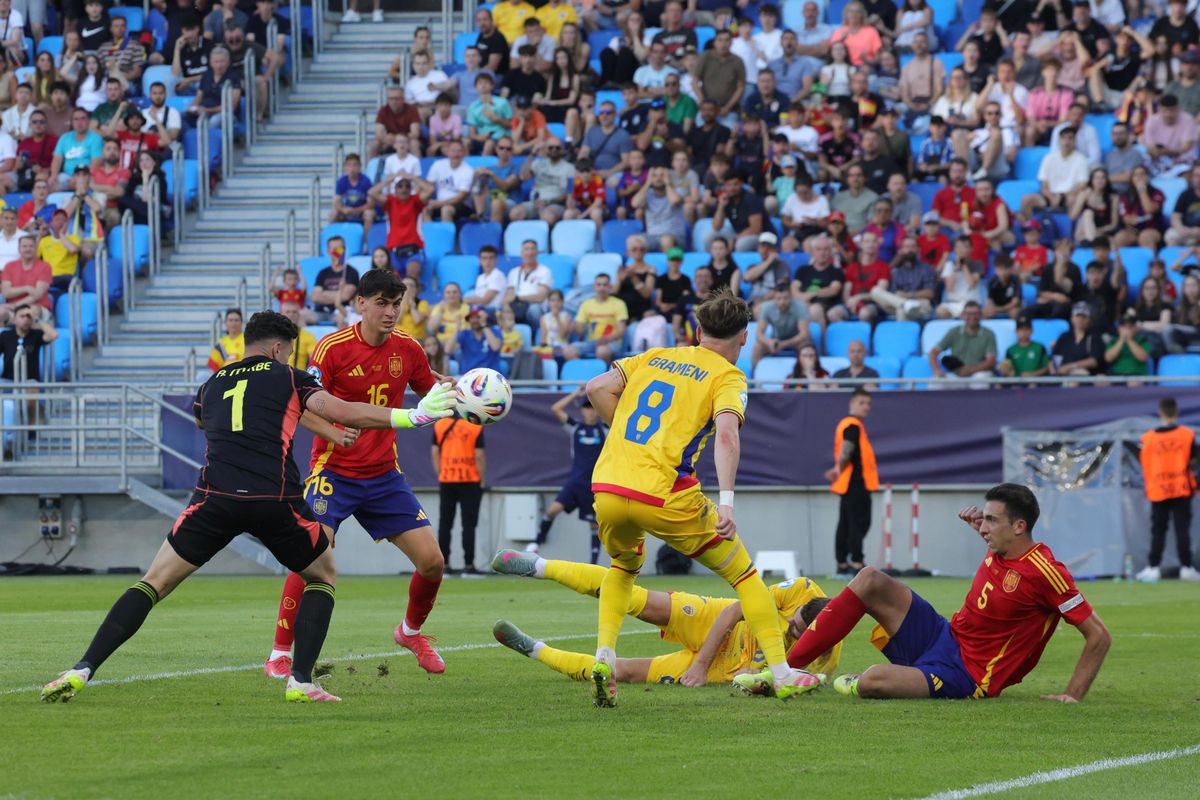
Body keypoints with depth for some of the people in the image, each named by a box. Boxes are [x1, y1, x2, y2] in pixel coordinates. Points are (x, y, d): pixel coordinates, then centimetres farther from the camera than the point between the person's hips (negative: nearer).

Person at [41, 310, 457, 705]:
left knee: (154, 583, 8)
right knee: (322, 578, 22)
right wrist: (413, 415, 7)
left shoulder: (212, 385, 25)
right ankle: (300, 680, 6)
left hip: (216, 497, 2)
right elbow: (342, 412, 1)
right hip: (276, 502, -2)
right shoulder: (287, 377, 14)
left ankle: (83, 670, -8)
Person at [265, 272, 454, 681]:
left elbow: (432, 395, 16)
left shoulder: (407, 349, 2)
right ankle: (280, 654, -7)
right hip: (333, 472, -4)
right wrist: (332, 430, -31)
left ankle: (411, 631, 27)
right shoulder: (332, 347, -11)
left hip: (384, 475, 4)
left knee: (432, 561, -2)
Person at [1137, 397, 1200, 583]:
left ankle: (1153, 568, 4)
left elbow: (1145, 467, -1)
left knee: (1157, 531, 6)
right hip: (1182, 490, -1)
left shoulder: (1149, 438, -4)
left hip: (1157, 491, 1)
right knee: (1182, 529, 1)